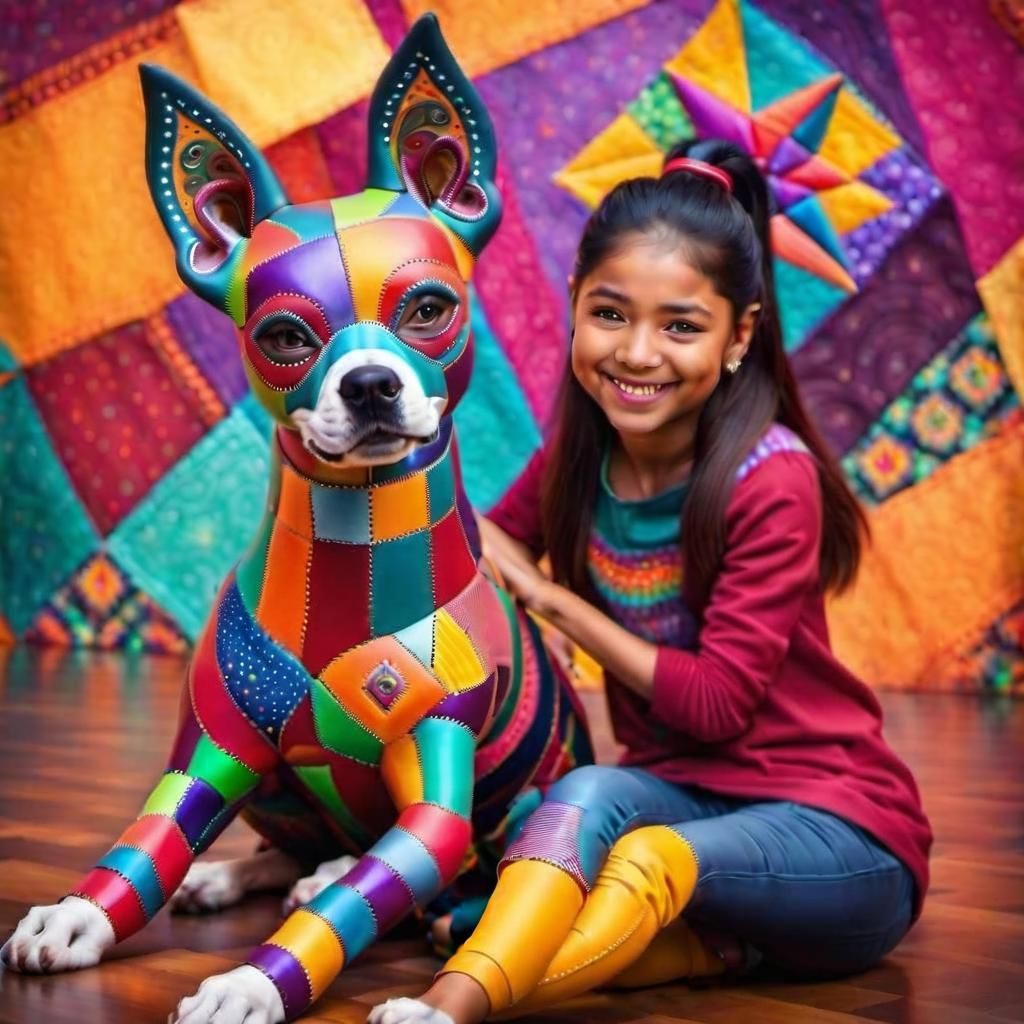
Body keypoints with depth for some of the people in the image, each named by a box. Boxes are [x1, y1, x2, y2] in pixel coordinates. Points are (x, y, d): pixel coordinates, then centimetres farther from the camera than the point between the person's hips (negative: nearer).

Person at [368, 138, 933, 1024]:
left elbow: (719, 702, -19)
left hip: (839, 830, -5)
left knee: (601, 810, -37)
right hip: (676, 789, 6)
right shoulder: (579, 455, 0)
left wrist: (547, 595, -14)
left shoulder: (770, 477, -17)